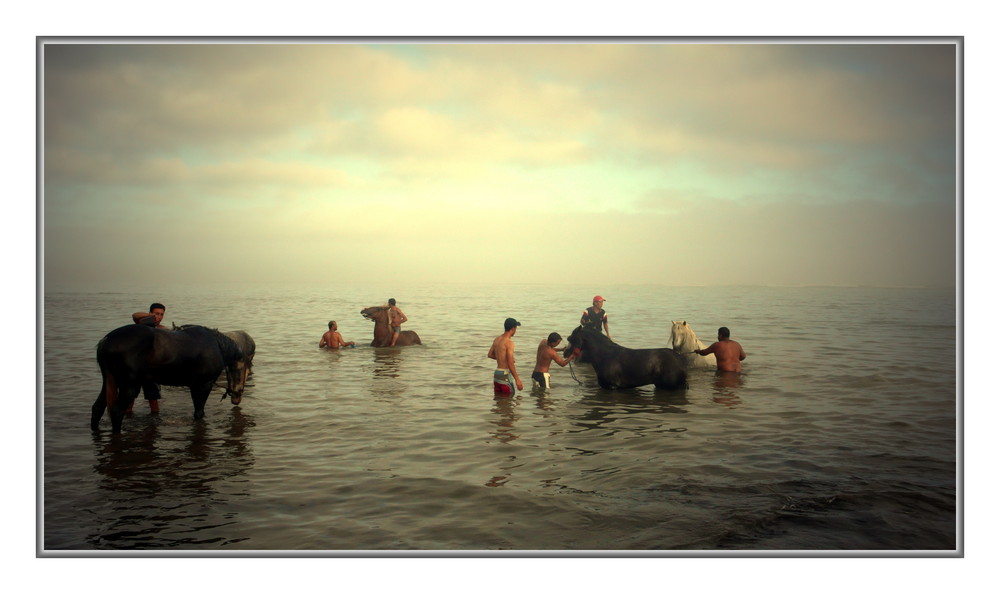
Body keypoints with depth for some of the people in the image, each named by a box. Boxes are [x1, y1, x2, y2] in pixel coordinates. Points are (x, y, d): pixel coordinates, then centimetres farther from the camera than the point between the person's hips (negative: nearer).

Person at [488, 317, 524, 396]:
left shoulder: (497, 339, 7)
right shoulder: (509, 343, -17)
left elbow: (489, 355, 20)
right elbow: (510, 365, -21)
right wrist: (517, 380, -17)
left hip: (496, 374, 8)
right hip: (505, 375, -8)